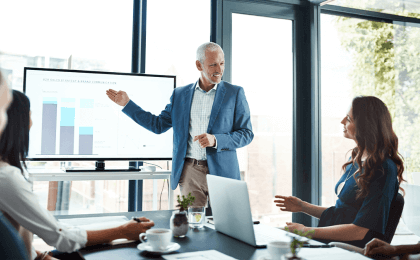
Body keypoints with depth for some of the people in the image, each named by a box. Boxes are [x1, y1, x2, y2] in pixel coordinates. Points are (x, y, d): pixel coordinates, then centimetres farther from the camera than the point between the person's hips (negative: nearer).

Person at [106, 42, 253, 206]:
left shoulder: (235, 93, 2)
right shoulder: (180, 94, 9)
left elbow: (246, 133, 0)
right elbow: (158, 125, 16)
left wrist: (215, 140, -16)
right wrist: (127, 103, 13)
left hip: (221, 172, -1)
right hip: (190, 170, 2)